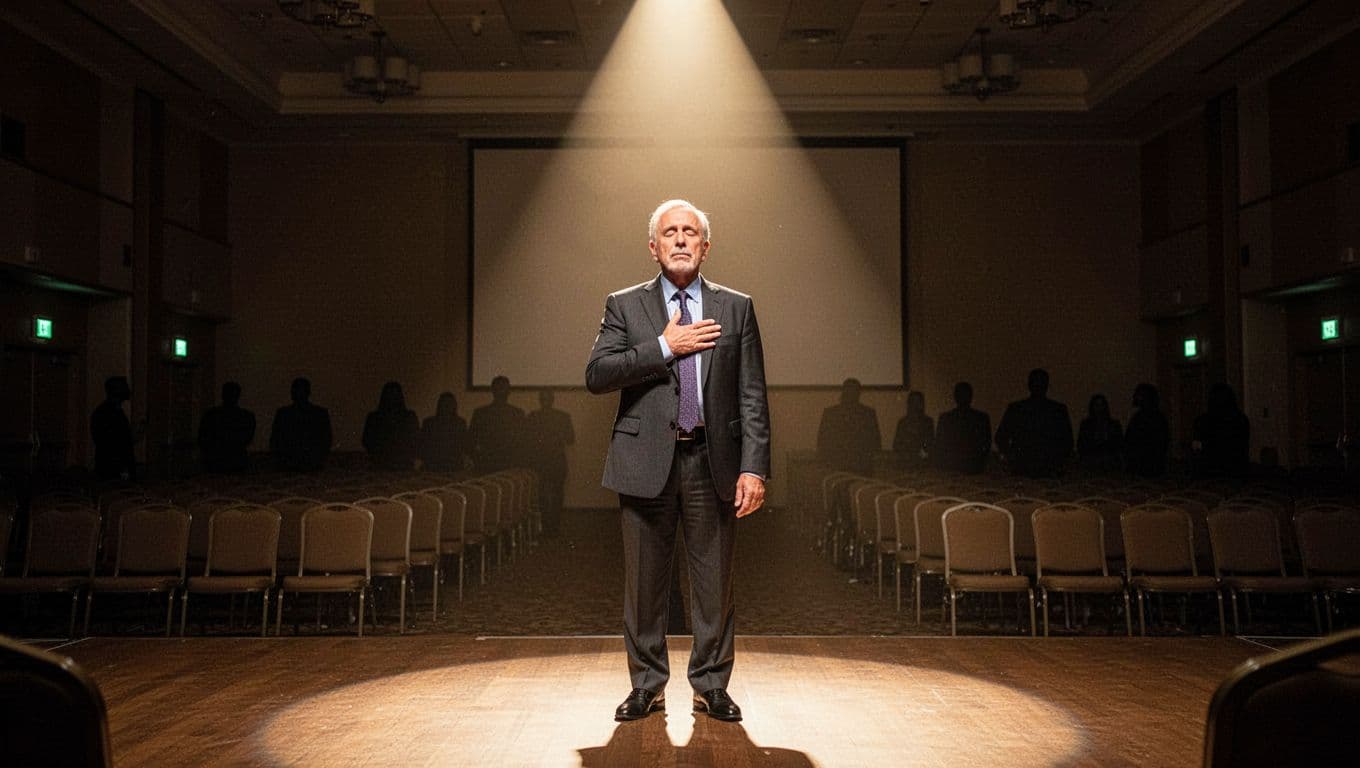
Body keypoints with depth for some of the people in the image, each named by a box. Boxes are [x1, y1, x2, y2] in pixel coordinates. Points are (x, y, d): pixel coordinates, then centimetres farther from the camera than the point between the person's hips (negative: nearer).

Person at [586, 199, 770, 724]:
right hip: (647, 462, 0)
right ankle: (647, 685, 23)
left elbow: (752, 397, 4)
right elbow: (596, 375, -5)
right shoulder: (624, 306, 8)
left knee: (715, 582, 6)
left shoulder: (736, 309, 9)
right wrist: (664, 347, -11)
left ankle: (711, 685, 22)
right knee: (644, 582, 8)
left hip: (713, 462, 1)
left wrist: (754, 467, -5)